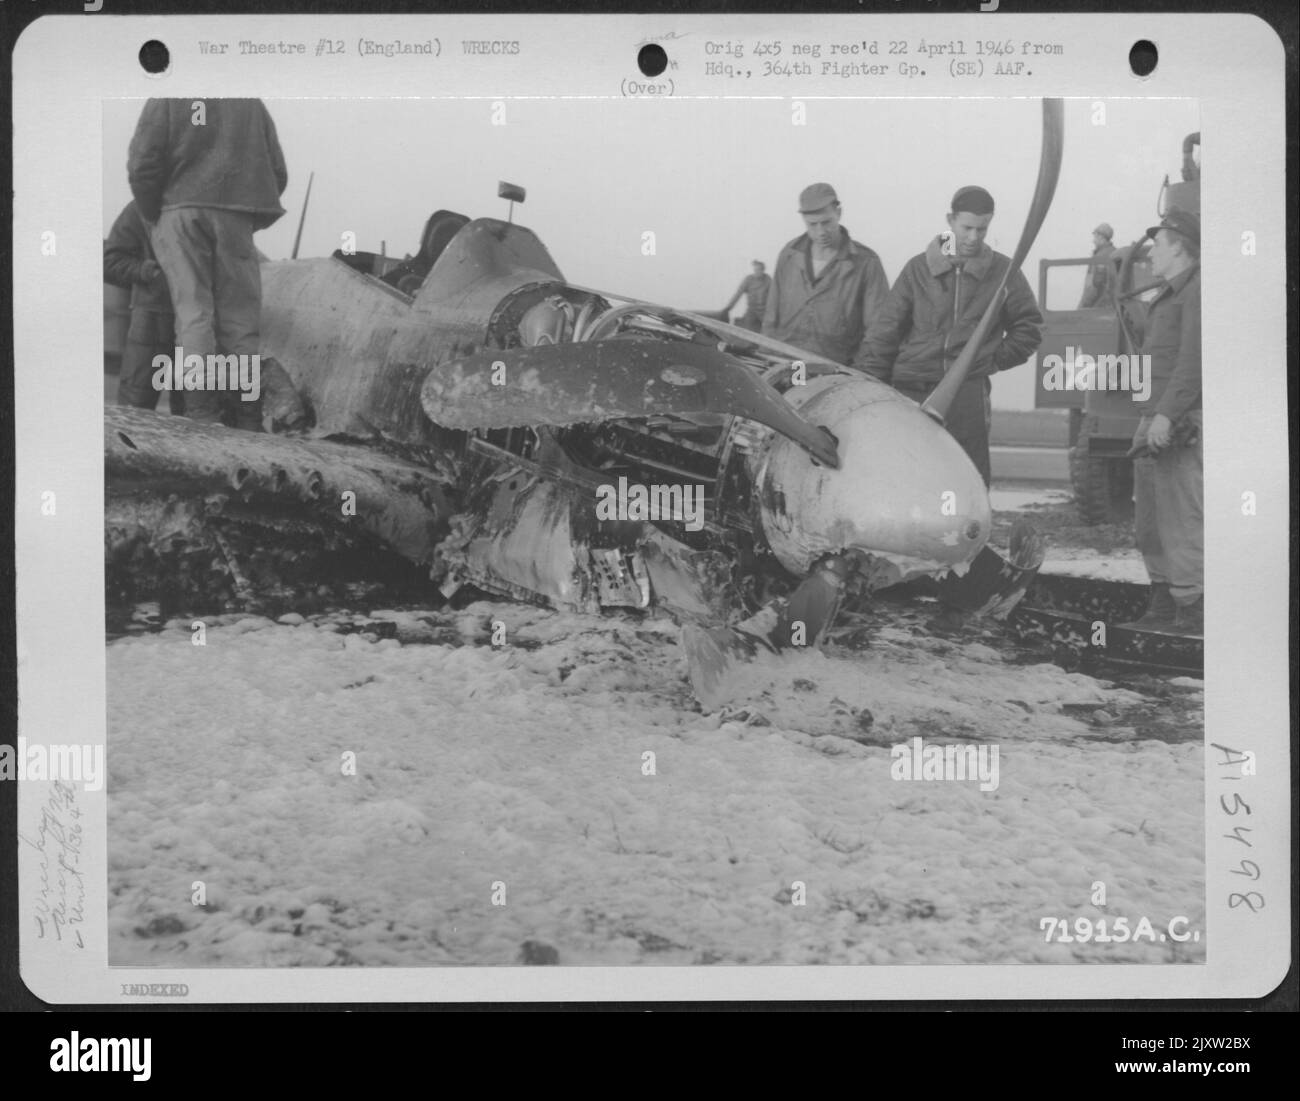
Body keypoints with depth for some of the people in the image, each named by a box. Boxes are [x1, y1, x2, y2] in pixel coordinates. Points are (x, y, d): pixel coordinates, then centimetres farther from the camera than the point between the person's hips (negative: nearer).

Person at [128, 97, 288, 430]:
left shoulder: (165, 99, 7)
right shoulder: (254, 104, 16)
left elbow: (142, 166, -3)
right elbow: (276, 174, 13)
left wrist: (152, 217, 9)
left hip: (181, 214, -2)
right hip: (234, 217, 2)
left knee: (193, 313, -4)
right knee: (239, 319, 2)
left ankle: (202, 417, -15)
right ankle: (247, 423, -3)